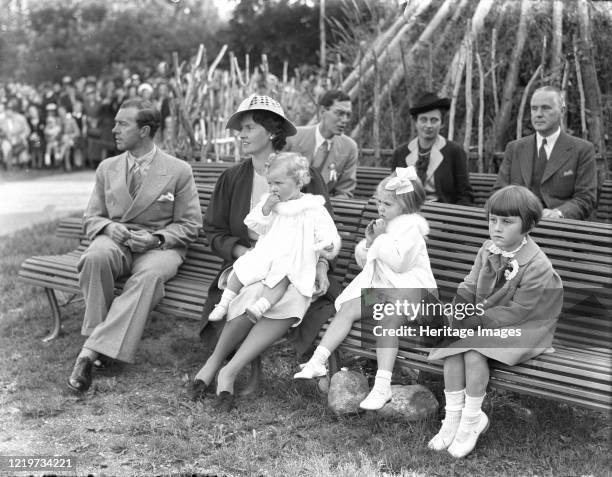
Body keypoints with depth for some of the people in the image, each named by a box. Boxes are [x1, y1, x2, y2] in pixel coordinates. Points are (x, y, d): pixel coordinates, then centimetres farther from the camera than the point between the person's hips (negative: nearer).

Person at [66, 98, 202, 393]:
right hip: (115, 241, 3)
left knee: (150, 273, -39)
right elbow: (91, 219, 16)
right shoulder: (107, 169, 14)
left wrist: (156, 238, -15)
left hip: (160, 247, -2)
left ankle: (91, 351, -40)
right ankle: (95, 334, -25)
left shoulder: (178, 171, 3)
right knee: (96, 256, -35)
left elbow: (189, 226, 4)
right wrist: (108, 227, -9)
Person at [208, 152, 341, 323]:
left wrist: (329, 246, -30)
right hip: (265, 253, 5)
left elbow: (327, 234, -7)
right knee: (243, 267, -12)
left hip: (293, 260, -5)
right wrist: (265, 209, -9)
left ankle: (260, 307, -50)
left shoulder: (313, 209, -3)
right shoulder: (269, 202, 11)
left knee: (281, 276, -33)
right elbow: (254, 226, 8)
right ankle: (224, 303, 0)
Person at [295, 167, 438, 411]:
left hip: (409, 287, -8)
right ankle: (318, 361, -21)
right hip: (379, 285, 8)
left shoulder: (411, 227, -7)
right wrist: (368, 242, 3)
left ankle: (382, 385, -41)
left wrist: (382, 238, -12)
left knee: (387, 319, -35)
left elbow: (399, 262, -21)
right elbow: (363, 261, 24)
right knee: (348, 308, -16)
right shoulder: (383, 225, 19)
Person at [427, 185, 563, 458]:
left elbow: (514, 312, -21)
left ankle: (472, 421, -10)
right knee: (452, 347, -19)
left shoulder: (537, 267, -21)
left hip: (519, 329, -6)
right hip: (482, 321, 6)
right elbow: (469, 287, 3)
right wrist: (455, 313, -16)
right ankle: (453, 417, -9)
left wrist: (472, 323, -22)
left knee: (474, 351, -29)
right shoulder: (488, 250, 1)